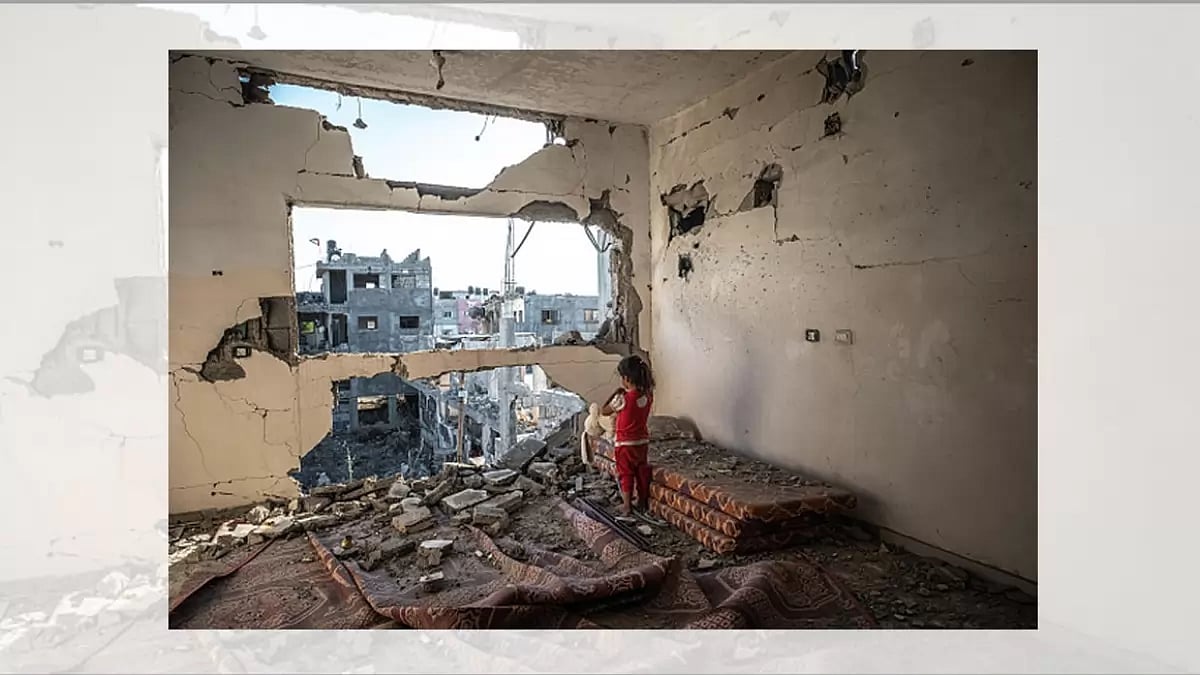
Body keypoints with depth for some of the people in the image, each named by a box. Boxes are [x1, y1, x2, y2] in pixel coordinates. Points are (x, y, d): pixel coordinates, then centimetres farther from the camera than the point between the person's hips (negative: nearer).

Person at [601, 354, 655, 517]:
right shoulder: (648, 395, -7)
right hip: (643, 441, 5)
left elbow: (605, 411, -7)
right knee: (642, 473, 17)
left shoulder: (622, 399, -23)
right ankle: (643, 504, 29)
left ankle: (627, 508, 13)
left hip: (625, 444, -5)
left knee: (626, 475, 7)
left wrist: (616, 393, -2)